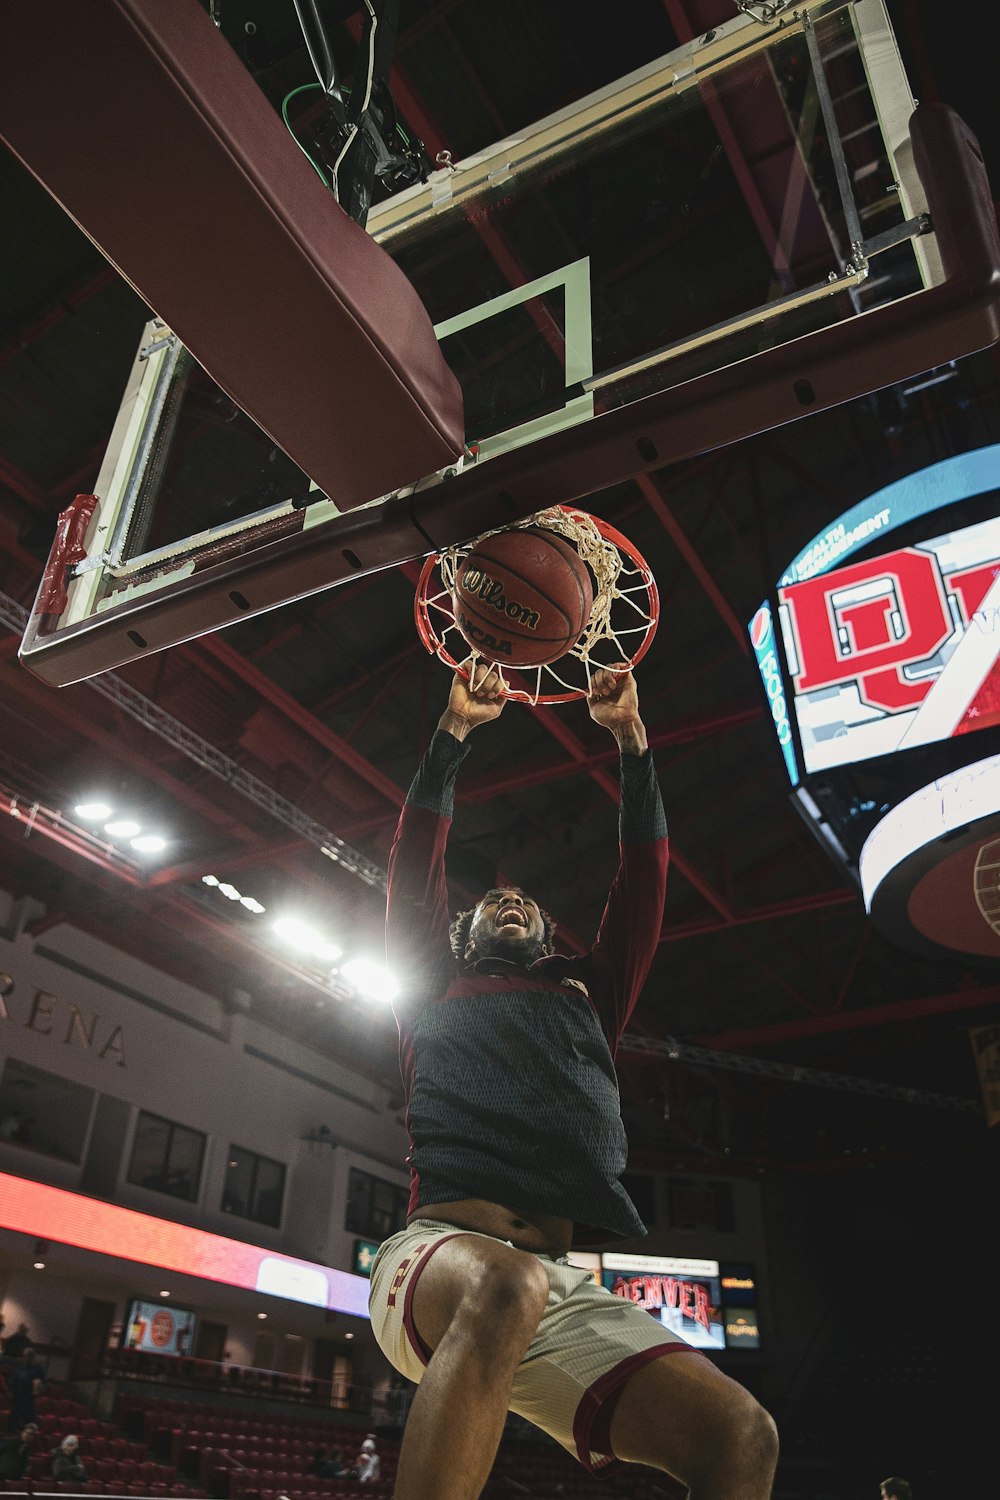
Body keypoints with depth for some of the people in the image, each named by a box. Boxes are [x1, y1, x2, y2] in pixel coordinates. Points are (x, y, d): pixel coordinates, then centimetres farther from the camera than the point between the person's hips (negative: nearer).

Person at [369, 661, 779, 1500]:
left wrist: (631, 738, 25)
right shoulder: (435, 987, 24)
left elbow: (645, 879, 26)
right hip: (442, 1251, -3)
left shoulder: (588, 996, 30)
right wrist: (455, 732, 17)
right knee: (508, 1285, -40)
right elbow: (414, 864, 19)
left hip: (566, 1288, 4)